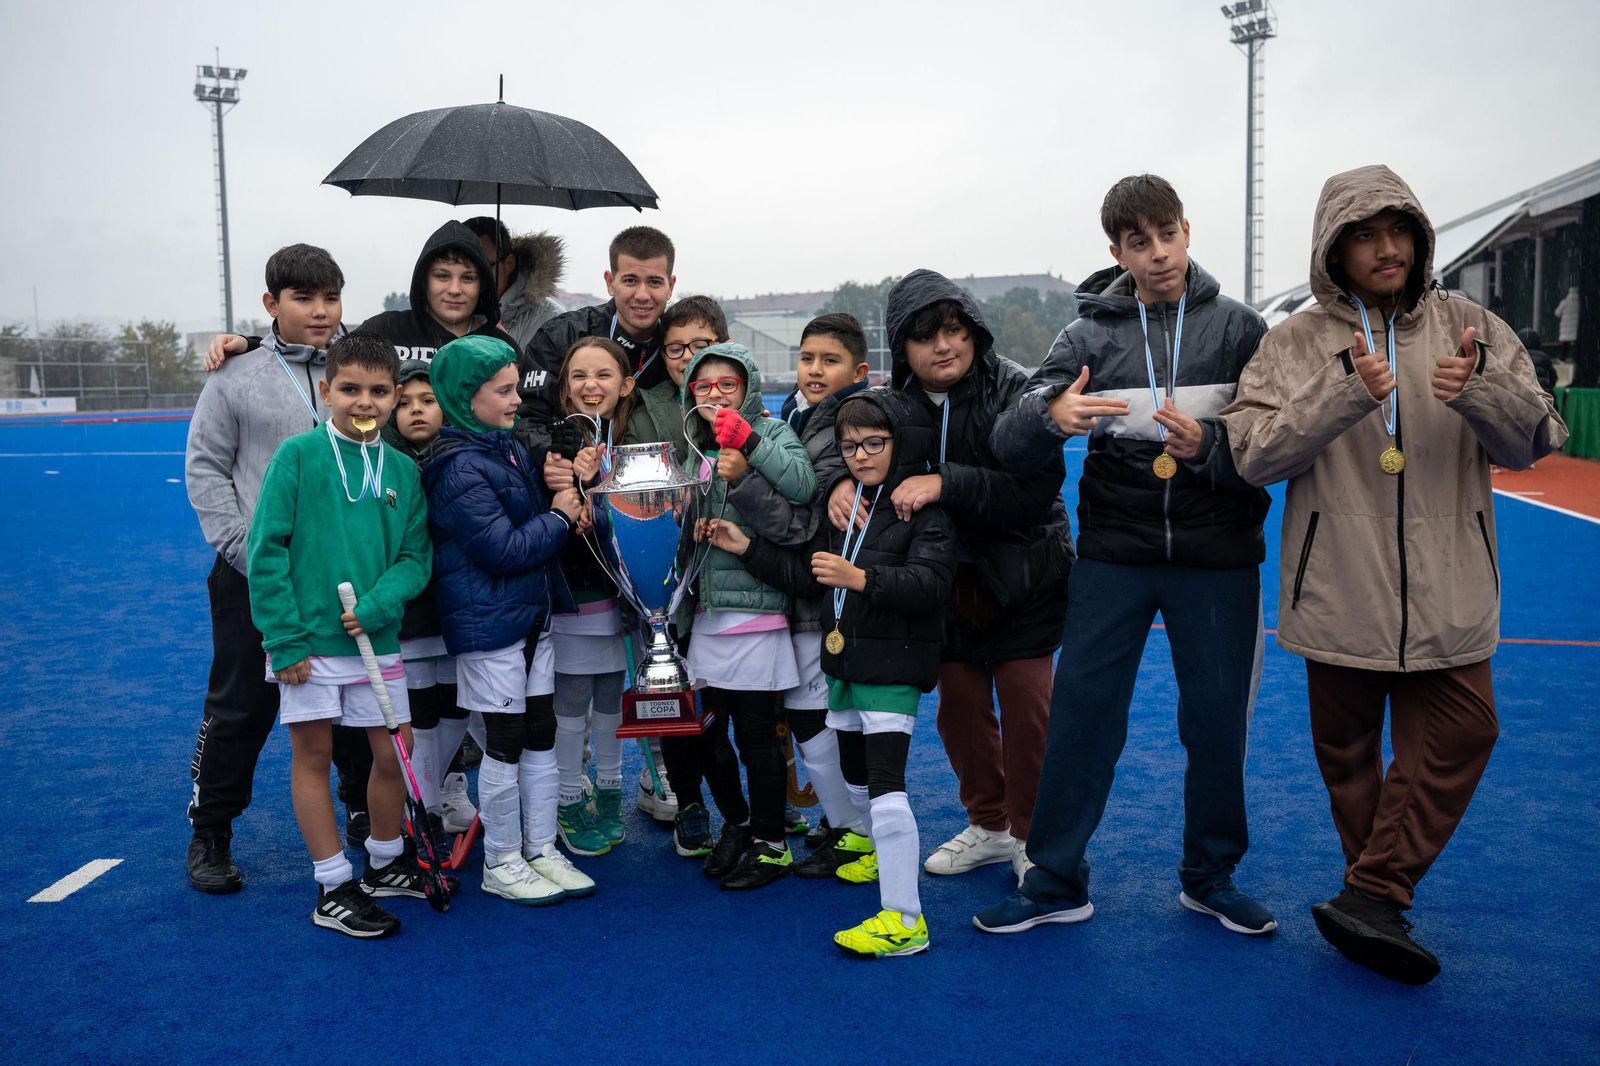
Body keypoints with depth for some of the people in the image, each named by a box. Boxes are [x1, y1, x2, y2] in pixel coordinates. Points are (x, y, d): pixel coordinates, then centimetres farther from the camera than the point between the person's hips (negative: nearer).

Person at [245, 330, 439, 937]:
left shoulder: (402, 471, 4)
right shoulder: (299, 454, -7)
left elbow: (415, 557, 3)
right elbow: (266, 550, -8)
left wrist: (376, 606, -16)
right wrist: (282, 639, -12)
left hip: (377, 638, 4)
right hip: (308, 641, -4)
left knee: (393, 752, 10)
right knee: (312, 755, 7)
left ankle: (384, 866, 33)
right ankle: (334, 890, 18)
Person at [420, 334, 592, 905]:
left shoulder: (509, 448, 11)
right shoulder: (460, 468, -17)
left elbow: (533, 516, 22)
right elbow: (502, 548, -21)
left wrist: (565, 494, 2)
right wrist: (559, 518, -9)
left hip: (530, 616, 8)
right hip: (487, 623, -8)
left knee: (541, 735, 13)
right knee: (505, 744, 2)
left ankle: (541, 850, 25)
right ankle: (501, 864, 18)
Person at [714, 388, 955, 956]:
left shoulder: (925, 509, -12)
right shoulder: (841, 505, 11)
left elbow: (929, 583, -24)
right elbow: (808, 576, 14)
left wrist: (862, 578, -34)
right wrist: (748, 549, 9)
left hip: (893, 665, -8)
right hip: (845, 659, 8)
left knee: (885, 784, -12)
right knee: (854, 774, 21)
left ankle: (904, 918, -6)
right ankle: (884, 851, 47)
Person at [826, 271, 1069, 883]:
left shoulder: (1013, 389, -18)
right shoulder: (895, 402, -4)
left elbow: (1039, 486, -26)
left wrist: (946, 483, -35)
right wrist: (840, 484, -18)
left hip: (1021, 575, -4)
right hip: (947, 578, 4)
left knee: (1027, 706, -3)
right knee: (960, 706, 10)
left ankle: (1031, 835, 17)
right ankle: (989, 827, 30)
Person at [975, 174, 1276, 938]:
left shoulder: (1240, 329, 1)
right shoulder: (1090, 336, 2)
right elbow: (1009, 446, -7)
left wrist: (1207, 448, -23)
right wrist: (1052, 416, -29)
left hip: (1218, 558, 0)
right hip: (1114, 553, 0)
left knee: (1217, 720, 8)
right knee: (1081, 713, 0)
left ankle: (1210, 875, 29)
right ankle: (1056, 881, 15)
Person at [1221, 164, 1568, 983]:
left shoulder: (1472, 329, 4)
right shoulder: (1295, 344, 0)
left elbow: (1535, 439, -2)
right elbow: (1252, 456, -11)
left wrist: (1479, 389, -23)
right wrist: (1346, 395, -23)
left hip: (1448, 598, 1)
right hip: (1339, 591, -1)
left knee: (1459, 735, -4)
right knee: (1348, 755, 10)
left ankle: (1372, 899, 8)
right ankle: (1379, 902, 28)